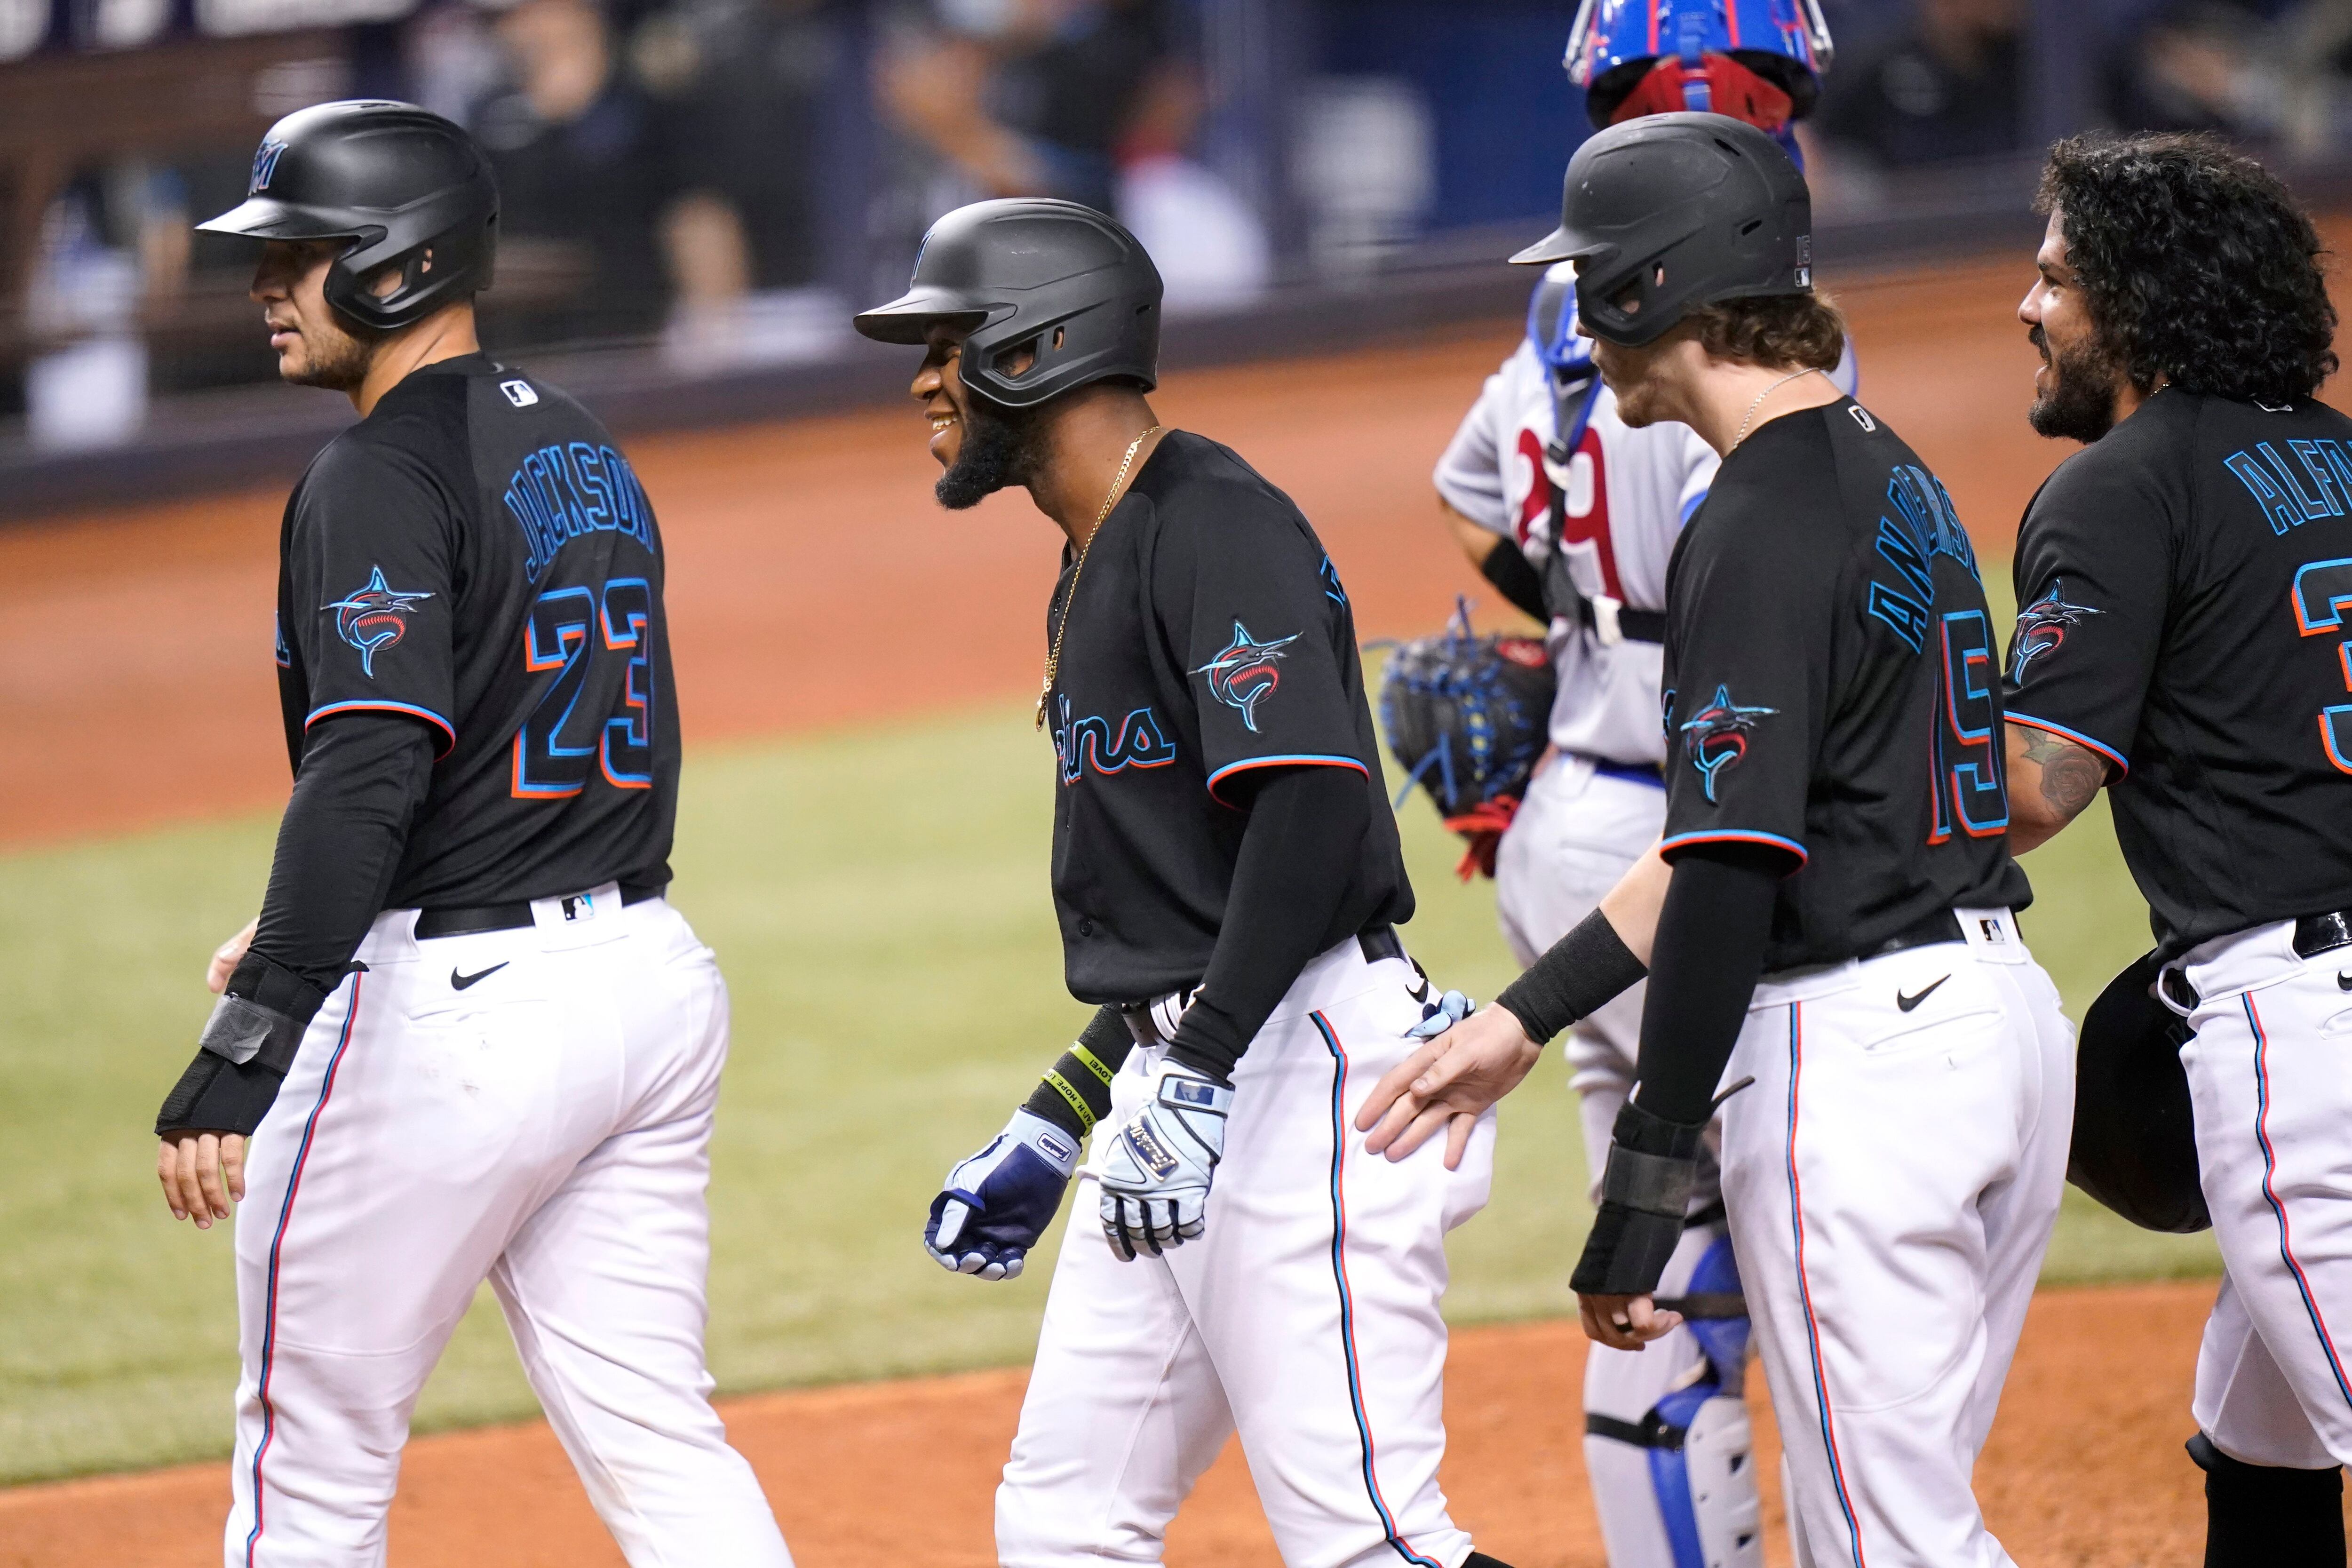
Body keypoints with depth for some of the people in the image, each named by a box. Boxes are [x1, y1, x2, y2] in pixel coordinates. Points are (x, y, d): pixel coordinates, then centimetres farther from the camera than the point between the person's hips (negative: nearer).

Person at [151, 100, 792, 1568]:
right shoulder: (588, 454, 16)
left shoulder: (383, 474, -13)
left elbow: (370, 774, -24)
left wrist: (241, 1051, -28)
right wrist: (308, 936, 27)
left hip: (452, 1007, -9)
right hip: (652, 973, 9)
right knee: (655, 1436, 8)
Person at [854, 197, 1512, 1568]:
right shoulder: (1097, 570, 21)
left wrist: (1194, 1076, -27)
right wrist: (1052, 1130, 24)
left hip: (1300, 1063, -11)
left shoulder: (1216, 526, -11)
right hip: (1184, 1088, 11)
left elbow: (1313, 812, -23)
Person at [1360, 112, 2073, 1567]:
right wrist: (1522, 1021, 19)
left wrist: (1645, 1192, -18)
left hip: (1856, 1056, -10)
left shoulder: (1762, 529, -15)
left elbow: (1731, 884, -21)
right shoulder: (1896, 477, 16)